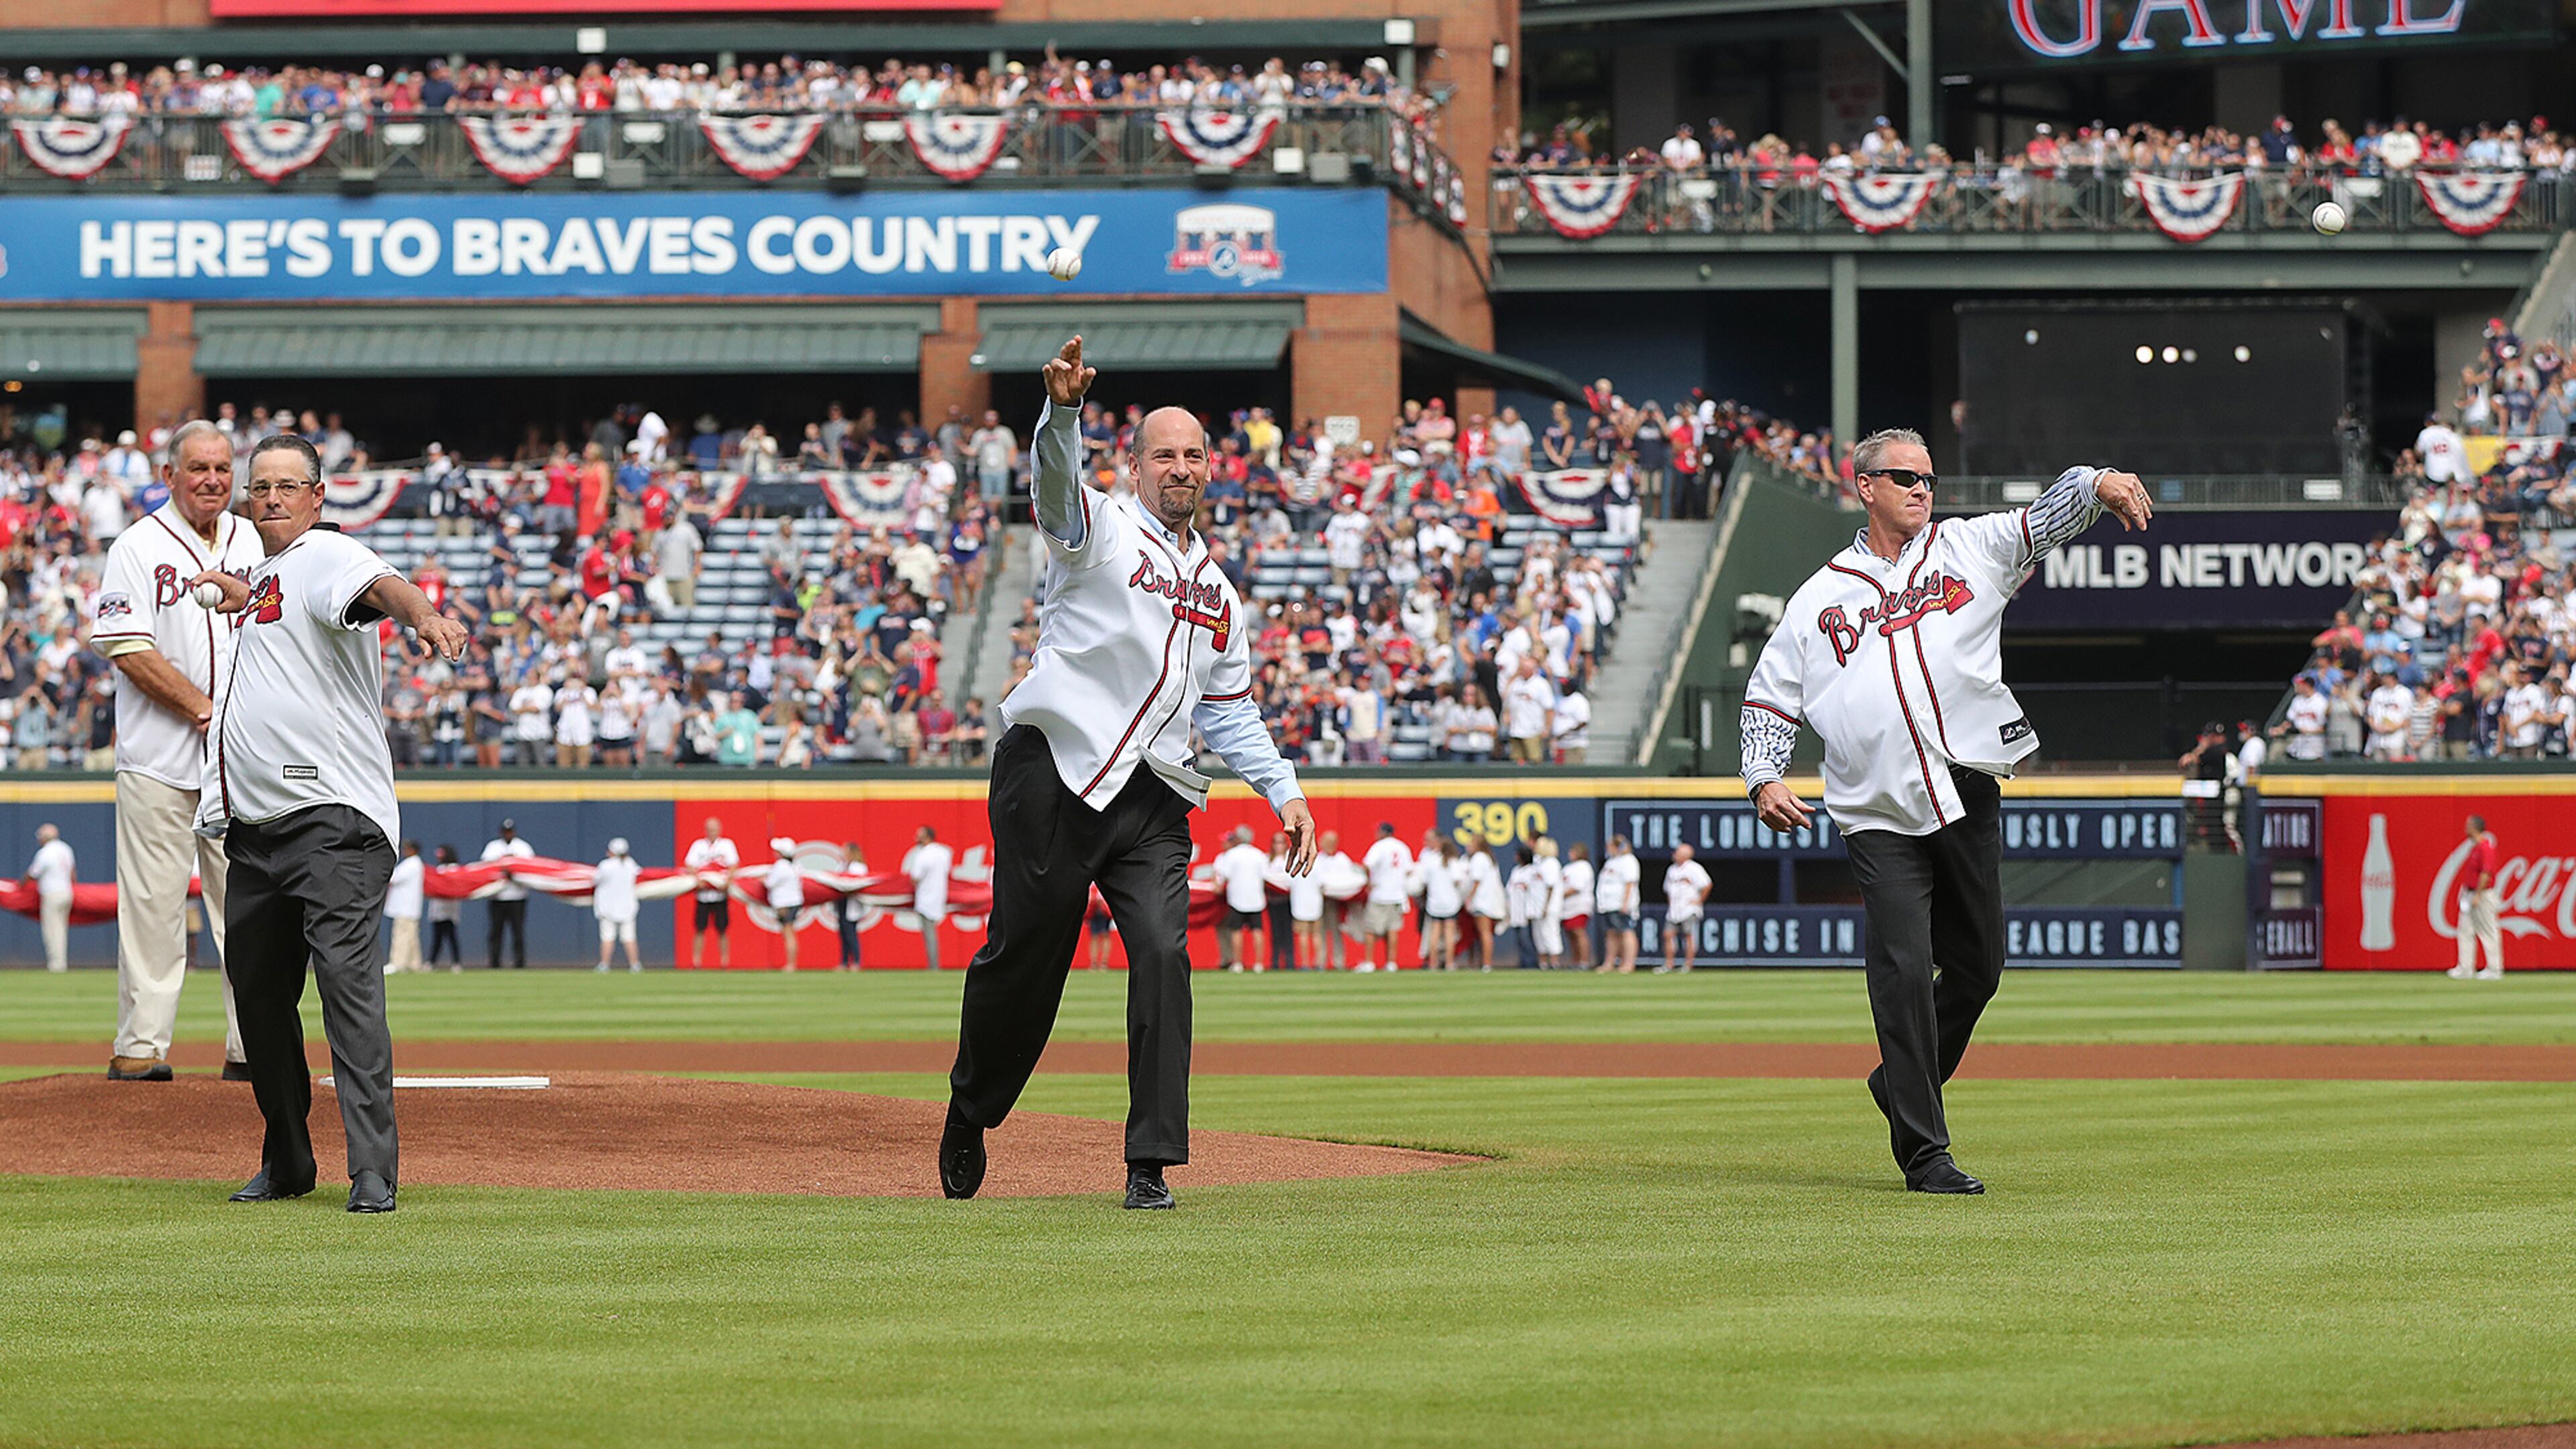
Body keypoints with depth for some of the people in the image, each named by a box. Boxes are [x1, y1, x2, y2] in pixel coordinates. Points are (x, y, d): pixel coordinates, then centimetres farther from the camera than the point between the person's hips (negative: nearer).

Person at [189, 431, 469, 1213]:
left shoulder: (326, 557, -7)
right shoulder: (260, 575, 20)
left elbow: (380, 586, -31)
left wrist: (423, 616, -50)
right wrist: (241, 599, 27)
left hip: (334, 820, -9)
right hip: (254, 825, 9)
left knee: (346, 977, -18)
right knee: (259, 992, 12)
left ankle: (374, 1171, -23)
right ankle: (287, 1163, 26)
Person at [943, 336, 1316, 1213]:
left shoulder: (1219, 596, 21)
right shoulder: (1100, 530, 1)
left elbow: (1228, 710, 25)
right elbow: (1056, 481, -21)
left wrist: (1282, 788, 11)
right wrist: (1064, 409, -43)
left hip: (1153, 799, 4)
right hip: (1052, 777, -4)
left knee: (1162, 952, -13)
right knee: (1024, 954, 1)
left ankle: (1151, 1164, -12)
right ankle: (971, 1114, 28)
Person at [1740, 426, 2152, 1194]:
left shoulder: (1971, 548, 13)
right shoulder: (1820, 597, 13)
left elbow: (2048, 518, -2)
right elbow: (1770, 698, 15)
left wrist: (2098, 485, -24)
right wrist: (1764, 781, -1)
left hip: (1969, 795, 2)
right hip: (1880, 820, -2)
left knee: (1976, 966, 8)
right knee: (1904, 971, -11)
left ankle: (1902, 1083, 33)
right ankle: (1924, 1152, -8)